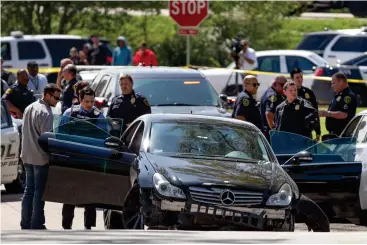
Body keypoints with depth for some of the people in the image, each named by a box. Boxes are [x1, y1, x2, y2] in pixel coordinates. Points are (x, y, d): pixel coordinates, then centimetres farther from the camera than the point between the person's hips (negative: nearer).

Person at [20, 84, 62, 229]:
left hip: (27, 157, 9)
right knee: (39, 191, -3)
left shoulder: (29, 108, 12)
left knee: (29, 190, 13)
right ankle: (36, 225, -2)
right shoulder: (45, 113, -17)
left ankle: (25, 223, 15)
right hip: (40, 158, -9)